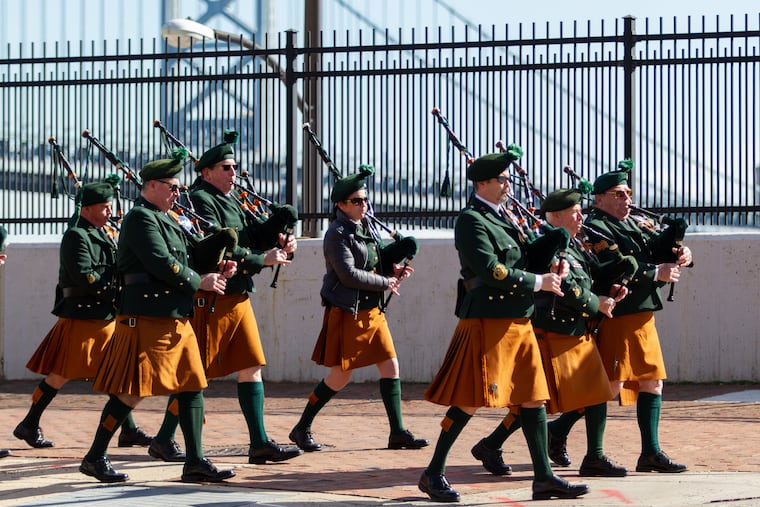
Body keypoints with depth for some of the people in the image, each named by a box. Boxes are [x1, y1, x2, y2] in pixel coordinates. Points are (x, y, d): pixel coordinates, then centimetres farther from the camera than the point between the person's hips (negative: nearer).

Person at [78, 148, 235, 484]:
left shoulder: (165, 220, 19)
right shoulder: (140, 219, -11)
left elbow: (181, 262, 20)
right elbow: (162, 264, -20)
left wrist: (216, 271, 4)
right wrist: (200, 282, -11)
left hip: (177, 318, 10)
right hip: (147, 318, -10)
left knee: (193, 386, 6)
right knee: (132, 391, -5)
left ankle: (195, 462, 7)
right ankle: (95, 458, 6)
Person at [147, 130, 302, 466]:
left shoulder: (234, 201, 18)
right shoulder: (201, 200, -10)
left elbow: (251, 242, 17)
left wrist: (281, 247, -5)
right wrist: (262, 259, -18)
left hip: (239, 298, 9)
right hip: (211, 300, -9)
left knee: (251, 368, 6)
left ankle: (259, 443, 7)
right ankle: (163, 441, 7)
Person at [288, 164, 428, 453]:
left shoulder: (367, 229, 11)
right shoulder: (337, 234, -13)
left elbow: (377, 263, 17)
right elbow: (349, 274, -22)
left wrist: (394, 271, -5)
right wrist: (386, 283, -14)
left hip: (373, 311, 8)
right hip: (347, 313, -8)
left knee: (390, 367, 4)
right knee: (340, 377, -3)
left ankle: (397, 432, 9)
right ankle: (302, 429, 11)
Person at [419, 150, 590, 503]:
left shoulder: (506, 217, 16)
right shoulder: (471, 221, -11)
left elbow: (531, 257, 14)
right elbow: (492, 272, -20)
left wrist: (562, 233, 1)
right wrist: (539, 283, -14)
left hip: (519, 322, 9)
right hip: (486, 321, -9)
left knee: (534, 396, 7)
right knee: (471, 400, -5)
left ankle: (543, 477, 10)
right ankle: (433, 474, 6)